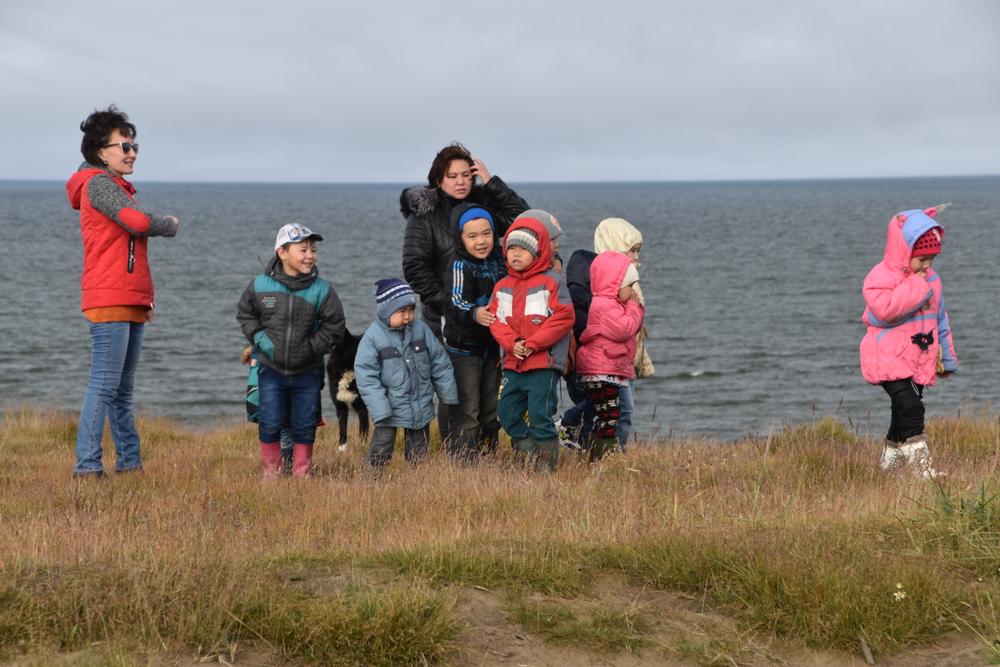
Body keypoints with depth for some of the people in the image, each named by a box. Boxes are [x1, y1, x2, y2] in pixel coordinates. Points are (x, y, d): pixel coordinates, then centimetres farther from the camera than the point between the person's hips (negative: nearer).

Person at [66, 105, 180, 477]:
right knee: (104, 386, -11)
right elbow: (138, 222, -22)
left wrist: (144, 300, 18)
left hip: (130, 304, 10)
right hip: (109, 303, -10)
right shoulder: (98, 183, -8)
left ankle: (130, 463, 17)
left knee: (122, 389, 12)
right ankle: (87, 466, -11)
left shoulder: (117, 187, 21)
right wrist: (171, 224, -1)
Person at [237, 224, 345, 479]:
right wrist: (259, 338, -5)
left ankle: (302, 472, 22)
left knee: (305, 425, 7)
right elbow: (245, 314, 8)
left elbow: (334, 326, -2)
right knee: (270, 422, 0)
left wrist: (311, 347, -10)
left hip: (307, 371, 0)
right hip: (271, 369, 0)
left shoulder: (321, 290, -10)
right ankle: (270, 471, 17)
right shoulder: (260, 286, -8)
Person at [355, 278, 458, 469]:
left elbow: (439, 363, 8)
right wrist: (379, 409, -21)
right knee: (381, 450, -2)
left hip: (421, 405, 4)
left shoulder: (421, 329, -1)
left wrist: (448, 395, 9)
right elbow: (366, 377, -15)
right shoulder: (372, 337, -14)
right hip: (389, 407, -4)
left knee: (418, 452, 14)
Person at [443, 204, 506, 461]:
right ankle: (461, 460, -4)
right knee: (466, 410, -7)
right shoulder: (460, 266, -16)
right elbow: (457, 301, -30)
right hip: (464, 350, -7)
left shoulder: (499, 261, 4)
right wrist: (473, 314, -47)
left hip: (493, 347, 7)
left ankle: (488, 456, 25)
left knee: (490, 409, 15)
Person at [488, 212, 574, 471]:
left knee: (539, 414, -8)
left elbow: (563, 318, -12)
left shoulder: (551, 282, -6)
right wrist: (512, 343, -12)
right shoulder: (502, 287, 12)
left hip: (544, 363, -6)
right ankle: (526, 456, 22)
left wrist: (532, 344, -16)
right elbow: (496, 320, 7)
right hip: (513, 363, 6)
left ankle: (547, 462, 5)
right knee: (507, 412, 8)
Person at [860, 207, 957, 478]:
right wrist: (915, 287, -24)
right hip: (889, 359, -8)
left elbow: (940, 320, 21)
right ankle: (922, 468, -22)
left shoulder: (930, 279, 12)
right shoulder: (881, 278, -13)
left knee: (903, 413, 13)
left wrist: (947, 358, 24)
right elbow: (884, 309, -32)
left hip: (920, 361, 8)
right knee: (910, 409, -19)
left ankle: (890, 461, 27)